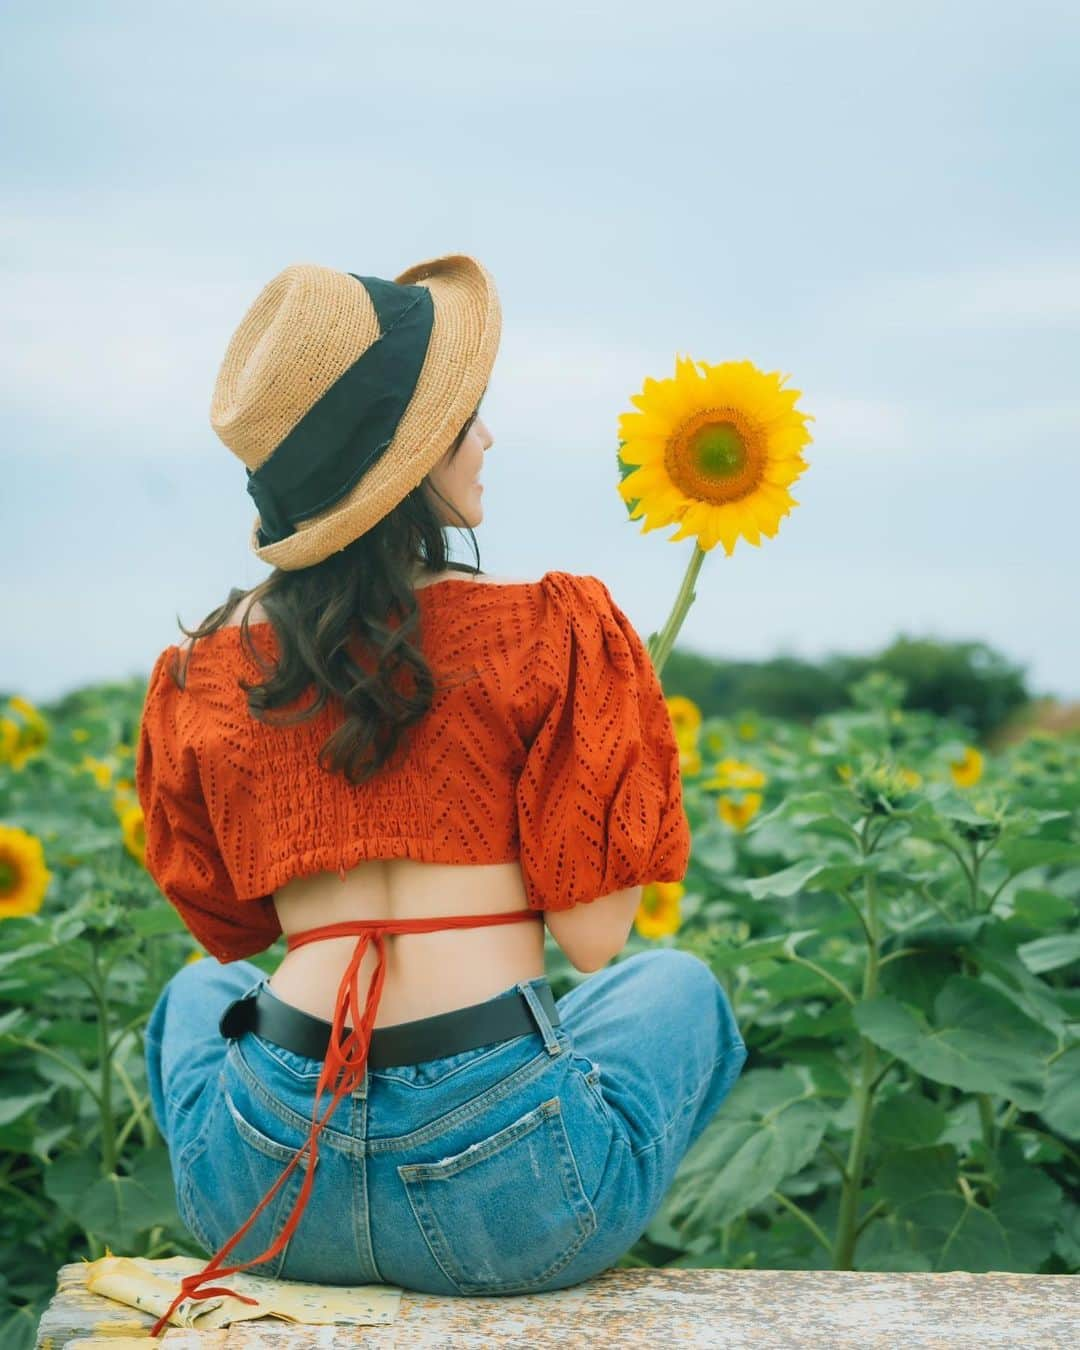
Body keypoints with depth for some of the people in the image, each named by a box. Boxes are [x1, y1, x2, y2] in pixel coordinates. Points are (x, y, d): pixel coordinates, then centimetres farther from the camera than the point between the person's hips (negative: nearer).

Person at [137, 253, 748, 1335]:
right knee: (674, 984, 31)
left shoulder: (202, 673, 5)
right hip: (516, 1205, -2)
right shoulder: (549, 633, -6)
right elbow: (593, 940, -5)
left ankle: (334, 1265, 27)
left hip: (262, 1199, 3)